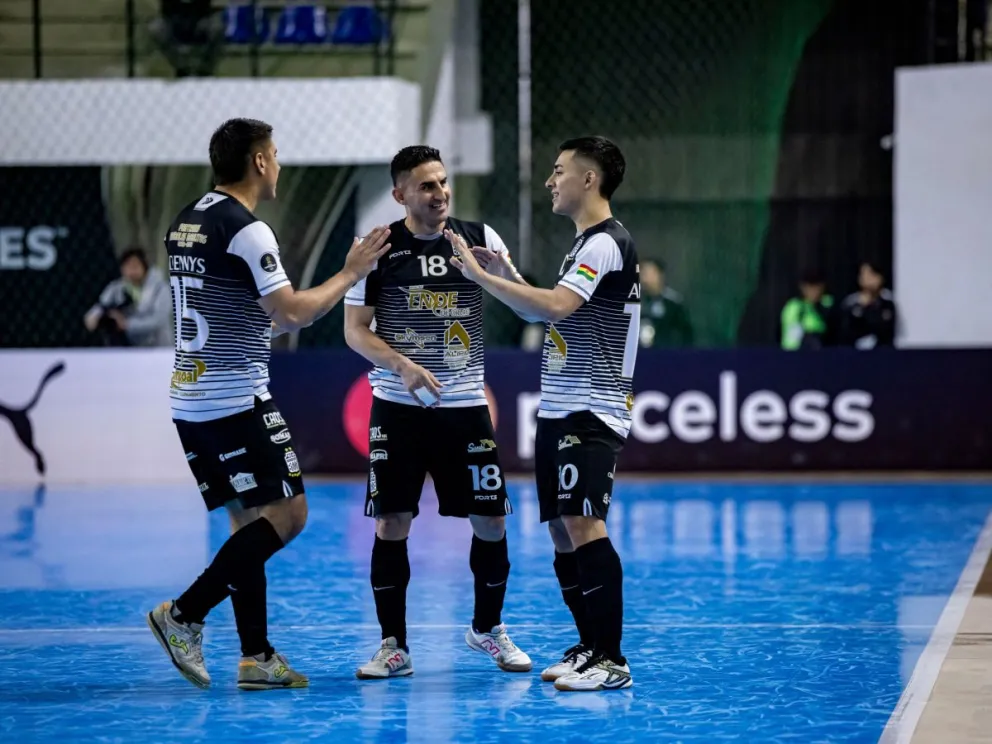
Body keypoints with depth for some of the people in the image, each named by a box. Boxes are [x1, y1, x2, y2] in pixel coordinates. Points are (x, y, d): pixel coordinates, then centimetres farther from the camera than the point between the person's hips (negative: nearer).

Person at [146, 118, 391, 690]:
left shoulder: (186, 224, 14)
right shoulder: (246, 230, -14)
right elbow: (293, 312, -18)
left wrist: (271, 321, 30)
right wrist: (350, 274, -6)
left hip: (191, 400, 9)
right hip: (238, 400, -9)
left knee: (251, 521, 12)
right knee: (287, 514, -5)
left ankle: (257, 656, 9)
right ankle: (184, 615, -9)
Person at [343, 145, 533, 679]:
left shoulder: (479, 238, 2)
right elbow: (354, 330, -3)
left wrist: (502, 272, -19)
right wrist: (402, 366, -19)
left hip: (466, 406, 2)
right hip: (398, 408, -2)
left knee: (491, 521, 3)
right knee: (392, 523, -3)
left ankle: (487, 629, 23)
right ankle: (393, 645, 7)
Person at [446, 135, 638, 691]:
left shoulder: (606, 243, -13)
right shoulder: (586, 243, 19)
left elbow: (554, 306, -26)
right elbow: (553, 313, 24)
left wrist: (481, 275, -22)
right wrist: (501, 276, 16)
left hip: (591, 413, -10)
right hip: (561, 411, 10)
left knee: (583, 525, -16)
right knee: (562, 531, 10)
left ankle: (611, 661, -16)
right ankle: (590, 647, 17)